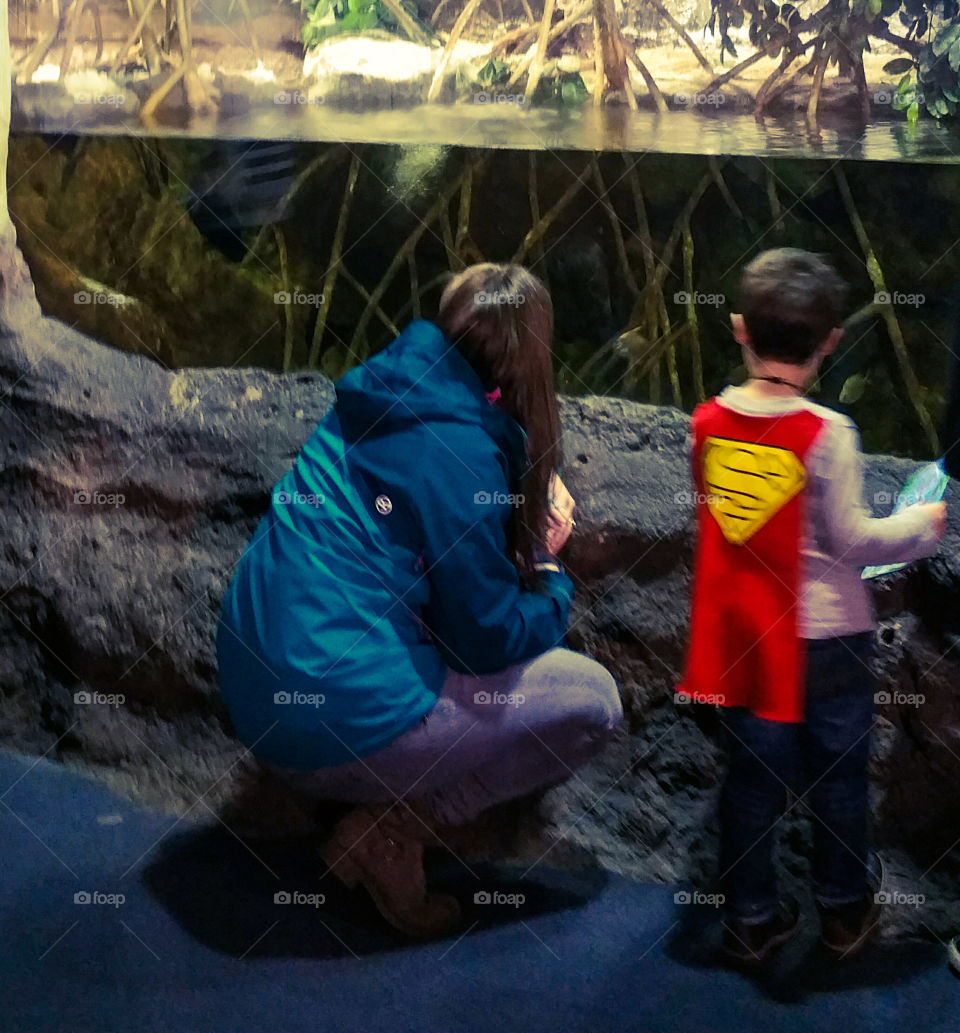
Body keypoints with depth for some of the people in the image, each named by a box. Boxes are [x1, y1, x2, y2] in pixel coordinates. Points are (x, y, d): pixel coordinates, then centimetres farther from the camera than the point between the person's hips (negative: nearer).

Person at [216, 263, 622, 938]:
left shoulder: (391, 397, 10)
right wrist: (548, 566, 9)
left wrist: (528, 523, 12)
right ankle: (394, 836, -3)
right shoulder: (459, 447, -15)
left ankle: (387, 806, 10)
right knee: (592, 699, 1)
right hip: (337, 721, -9)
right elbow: (491, 636, -10)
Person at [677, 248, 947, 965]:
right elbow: (851, 540, -15)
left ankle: (751, 918, 23)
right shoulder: (827, 434, -19)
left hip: (741, 636, 4)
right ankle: (845, 912, 28)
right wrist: (922, 526, 0)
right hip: (825, 636, -4)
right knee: (838, 775, 14)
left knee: (753, 776, 14)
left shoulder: (707, 422, -5)